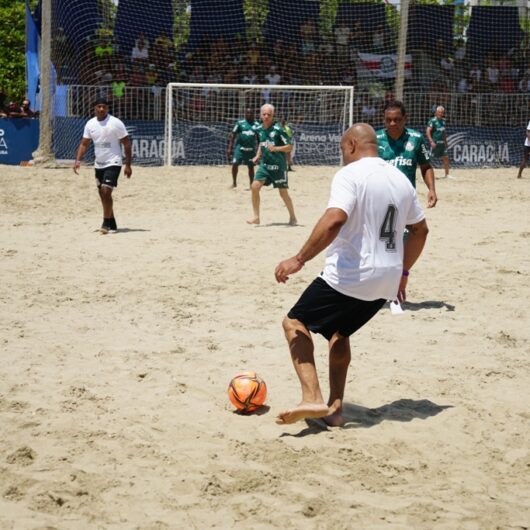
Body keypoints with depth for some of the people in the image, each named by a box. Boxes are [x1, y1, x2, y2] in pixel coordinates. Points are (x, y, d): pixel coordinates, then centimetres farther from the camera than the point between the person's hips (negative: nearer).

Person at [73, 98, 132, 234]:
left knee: (106, 191, -19)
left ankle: (106, 223, -11)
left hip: (113, 163, -6)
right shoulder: (90, 124, 2)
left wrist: (128, 165, -11)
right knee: (103, 195, 11)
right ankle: (112, 224, 25)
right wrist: (78, 160, -7)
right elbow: (84, 144, 7)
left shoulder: (116, 123, -12)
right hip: (98, 164, 6)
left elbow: (126, 144, -8)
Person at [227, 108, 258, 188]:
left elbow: (258, 138, 14)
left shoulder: (256, 125, 7)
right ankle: (234, 182, 3)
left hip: (251, 149, 2)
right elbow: (232, 135, 0)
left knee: (251, 166, 5)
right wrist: (229, 148, -7)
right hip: (240, 147, -2)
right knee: (235, 164, -12)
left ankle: (251, 184, 16)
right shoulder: (240, 123, 1)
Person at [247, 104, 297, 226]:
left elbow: (289, 147, -14)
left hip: (278, 165, -5)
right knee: (255, 187, -11)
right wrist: (258, 155, 13)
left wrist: (275, 148, -27)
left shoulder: (278, 129, -14)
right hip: (264, 164, 5)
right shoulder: (259, 129, 4)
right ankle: (256, 217, -1)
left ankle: (292, 217, 23)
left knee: (283, 193, 3)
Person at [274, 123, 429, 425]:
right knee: (339, 332, 26)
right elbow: (420, 230, 22)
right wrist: (403, 271, 31)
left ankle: (312, 399, -10)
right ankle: (335, 409, 20)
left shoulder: (350, 175, -11)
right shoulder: (401, 180, 13)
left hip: (348, 278, -8)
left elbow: (334, 220, -26)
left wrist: (299, 260, -23)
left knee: (295, 323, 6)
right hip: (386, 282, 8)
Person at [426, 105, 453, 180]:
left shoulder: (443, 120, 12)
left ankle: (447, 174, 19)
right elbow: (428, 131, -20)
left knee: (445, 158, 9)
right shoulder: (432, 121, -12)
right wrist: (431, 141, -28)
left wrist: (445, 141, 21)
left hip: (442, 143, 7)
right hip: (435, 143, -7)